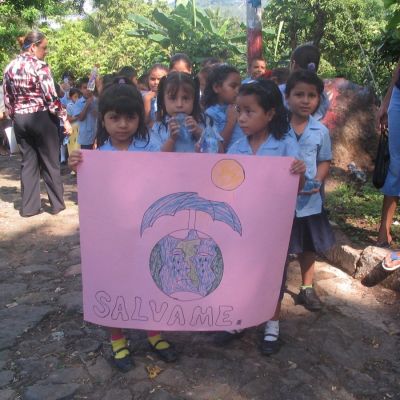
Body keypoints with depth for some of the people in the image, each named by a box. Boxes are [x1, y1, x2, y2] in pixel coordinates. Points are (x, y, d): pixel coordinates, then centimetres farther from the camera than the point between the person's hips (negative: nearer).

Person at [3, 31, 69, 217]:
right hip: (42, 118, -6)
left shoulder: (10, 67, 8)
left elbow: (7, 99, 11)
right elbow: (51, 97, -16)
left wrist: (15, 117, 20)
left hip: (20, 119, 6)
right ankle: (57, 204, 13)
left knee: (28, 162, 11)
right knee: (50, 162, 4)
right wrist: (65, 118, -9)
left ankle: (29, 206, 13)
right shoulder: (40, 66, -12)